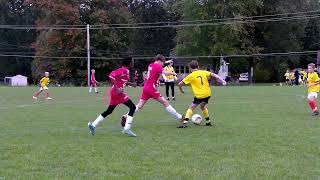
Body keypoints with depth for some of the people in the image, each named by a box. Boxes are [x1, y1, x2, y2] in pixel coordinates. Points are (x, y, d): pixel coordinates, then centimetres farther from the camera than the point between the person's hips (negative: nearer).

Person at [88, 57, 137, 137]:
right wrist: (117, 89, -26)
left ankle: (93, 125, 19)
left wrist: (130, 84, 27)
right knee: (132, 107, -7)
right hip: (118, 92, -10)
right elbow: (111, 76, -23)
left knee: (109, 111, 19)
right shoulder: (124, 70, -13)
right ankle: (127, 128, -13)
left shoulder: (124, 70, 15)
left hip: (114, 92, 10)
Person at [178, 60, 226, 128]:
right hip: (207, 94, 5)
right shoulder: (204, 72, 7)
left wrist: (181, 90, 19)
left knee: (191, 108, 3)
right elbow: (213, 75, 0)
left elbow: (180, 84, 0)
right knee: (203, 106, 29)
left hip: (199, 95, -5)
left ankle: (185, 123, -11)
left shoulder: (191, 76, -2)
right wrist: (222, 81, 1)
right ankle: (208, 122, 34)